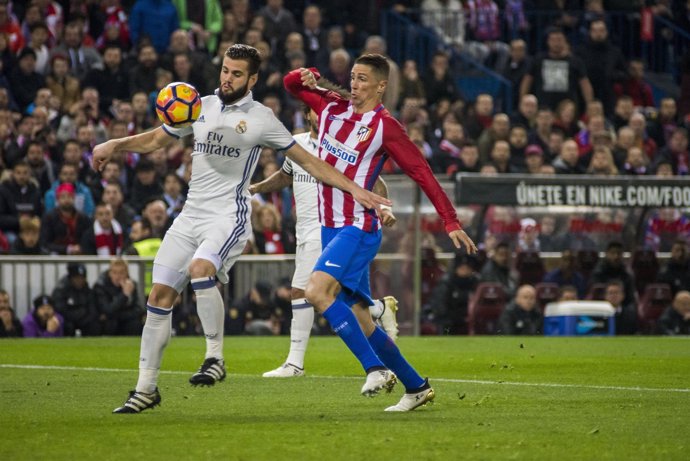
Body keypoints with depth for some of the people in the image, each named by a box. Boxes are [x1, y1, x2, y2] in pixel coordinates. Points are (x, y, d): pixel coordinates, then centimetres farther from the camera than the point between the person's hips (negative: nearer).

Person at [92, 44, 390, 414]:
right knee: (160, 294, -1)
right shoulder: (200, 107, 11)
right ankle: (146, 388, 7)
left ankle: (215, 357, -18)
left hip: (229, 217, -5)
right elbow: (154, 140, 23)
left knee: (200, 268, -33)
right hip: (191, 215, 5)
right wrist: (114, 145, 7)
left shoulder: (260, 118, -2)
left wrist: (354, 189, -2)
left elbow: (307, 160, 2)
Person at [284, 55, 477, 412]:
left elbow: (421, 172, -9)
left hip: (358, 228, -7)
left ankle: (376, 368, -22)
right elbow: (291, 85, 21)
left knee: (317, 291, -26)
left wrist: (451, 222, -12)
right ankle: (416, 386, 16)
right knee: (357, 317, 7)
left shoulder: (385, 127, -10)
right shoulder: (332, 107, 8)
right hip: (330, 227, 7)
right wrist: (305, 76, -3)